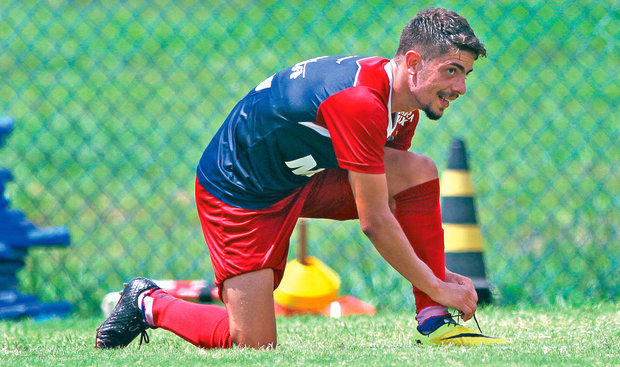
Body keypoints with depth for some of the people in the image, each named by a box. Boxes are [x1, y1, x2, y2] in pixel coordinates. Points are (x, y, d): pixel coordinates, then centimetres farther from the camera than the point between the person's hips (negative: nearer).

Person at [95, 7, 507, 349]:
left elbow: (398, 194, 10)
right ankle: (148, 303, 13)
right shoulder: (359, 102, -33)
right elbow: (374, 222, -28)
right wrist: (436, 286, -20)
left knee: (421, 171, -11)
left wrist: (438, 272, 1)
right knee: (254, 346, -13)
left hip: (304, 176, 9)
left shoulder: (405, 102, -3)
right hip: (238, 191, -9)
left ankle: (433, 322, -5)